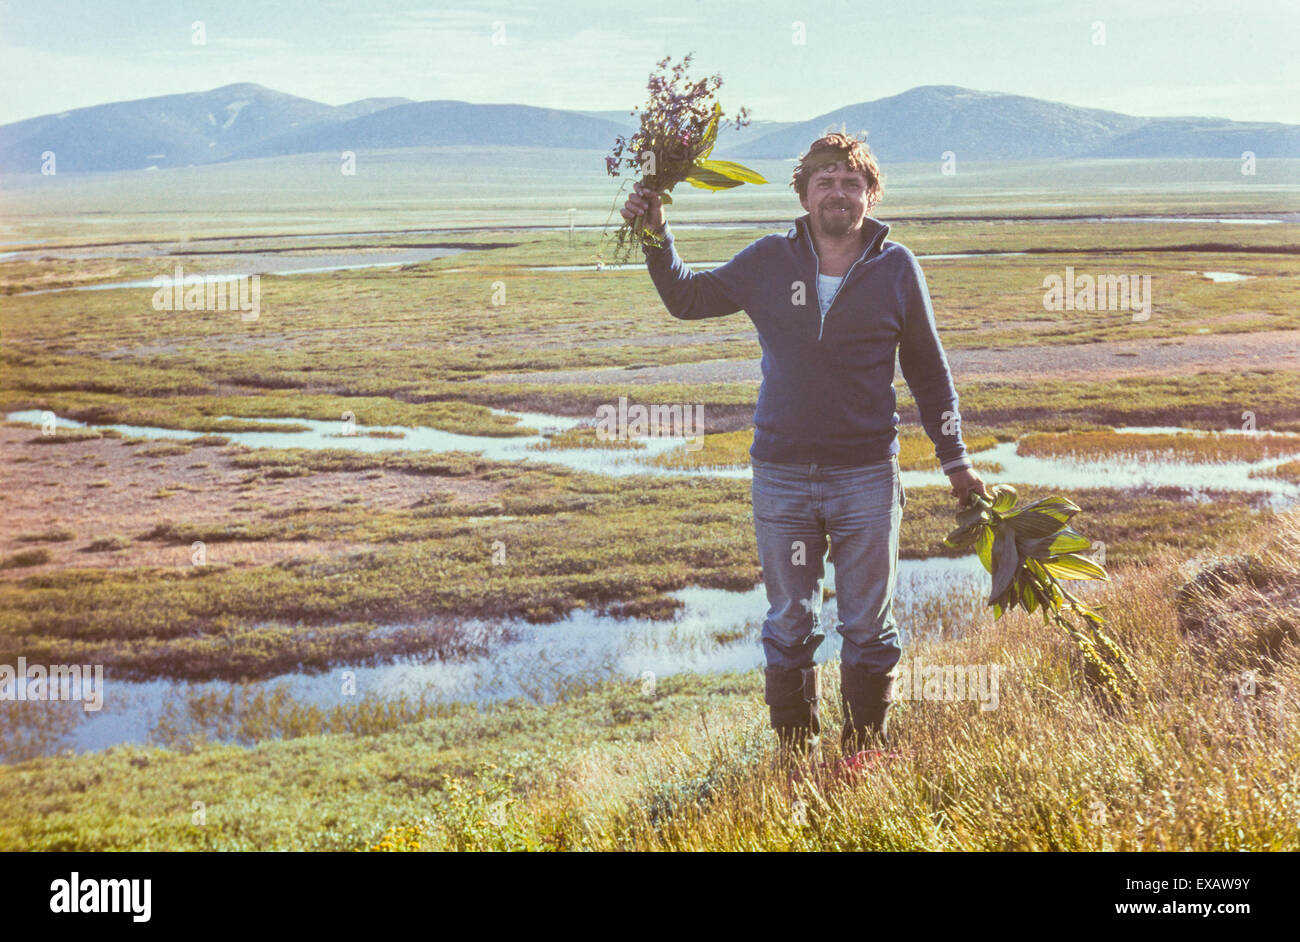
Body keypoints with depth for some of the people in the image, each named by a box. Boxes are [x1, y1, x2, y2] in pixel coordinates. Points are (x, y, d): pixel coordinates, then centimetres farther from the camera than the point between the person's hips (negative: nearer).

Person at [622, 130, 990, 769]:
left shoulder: (896, 269, 0)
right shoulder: (769, 261, 2)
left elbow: (929, 373, 10)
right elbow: (687, 298, 16)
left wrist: (955, 460, 10)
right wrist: (656, 236, 1)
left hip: (867, 476, -1)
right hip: (781, 476, 1)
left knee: (868, 627, 6)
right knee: (789, 626, 9)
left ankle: (865, 750, 21)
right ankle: (796, 753, 22)